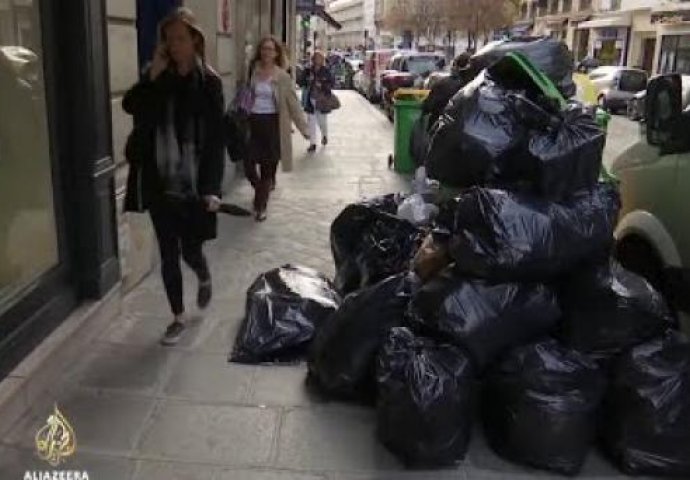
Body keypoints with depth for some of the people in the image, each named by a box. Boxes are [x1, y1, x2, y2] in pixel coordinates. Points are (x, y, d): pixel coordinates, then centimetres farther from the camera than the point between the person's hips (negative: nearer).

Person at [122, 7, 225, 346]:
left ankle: (205, 279, 43)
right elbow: (130, 105, -10)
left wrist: (212, 188, -13)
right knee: (168, 255, 9)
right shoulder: (157, 77, 5)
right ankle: (178, 317, 26)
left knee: (190, 251, 6)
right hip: (159, 184, 3)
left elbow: (216, 139, -8)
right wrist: (153, 75, -18)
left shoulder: (209, 82, -5)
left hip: (193, 186, -3)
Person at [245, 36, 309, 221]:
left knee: (267, 167, 2)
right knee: (248, 165, -2)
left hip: (272, 123, -2)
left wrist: (304, 128, -4)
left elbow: (293, 103, -2)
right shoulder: (253, 71, 3)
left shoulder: (282, 76, -3)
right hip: (253, 122, 2)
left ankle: (261, 205, 19)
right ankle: (263, 189, 32)